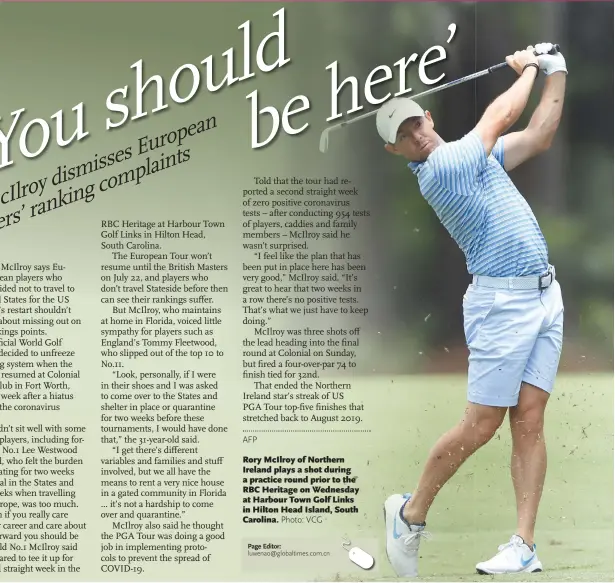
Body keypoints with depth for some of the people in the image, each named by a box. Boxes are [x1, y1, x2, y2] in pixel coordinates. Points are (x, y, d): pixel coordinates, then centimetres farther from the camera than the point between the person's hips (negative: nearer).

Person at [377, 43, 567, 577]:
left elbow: (539, 136, 18)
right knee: (480, 426, -6)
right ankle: (410, 515, 13)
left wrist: (555, 73, 12)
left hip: (545, 295, 7)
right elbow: (501, 117, -3)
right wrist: (527, 70, 14)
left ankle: (524, 545, -1)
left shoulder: (473, 153, 16)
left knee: (529, 422, 0)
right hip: (502, 302, -7)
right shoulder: (438, 170, -11)